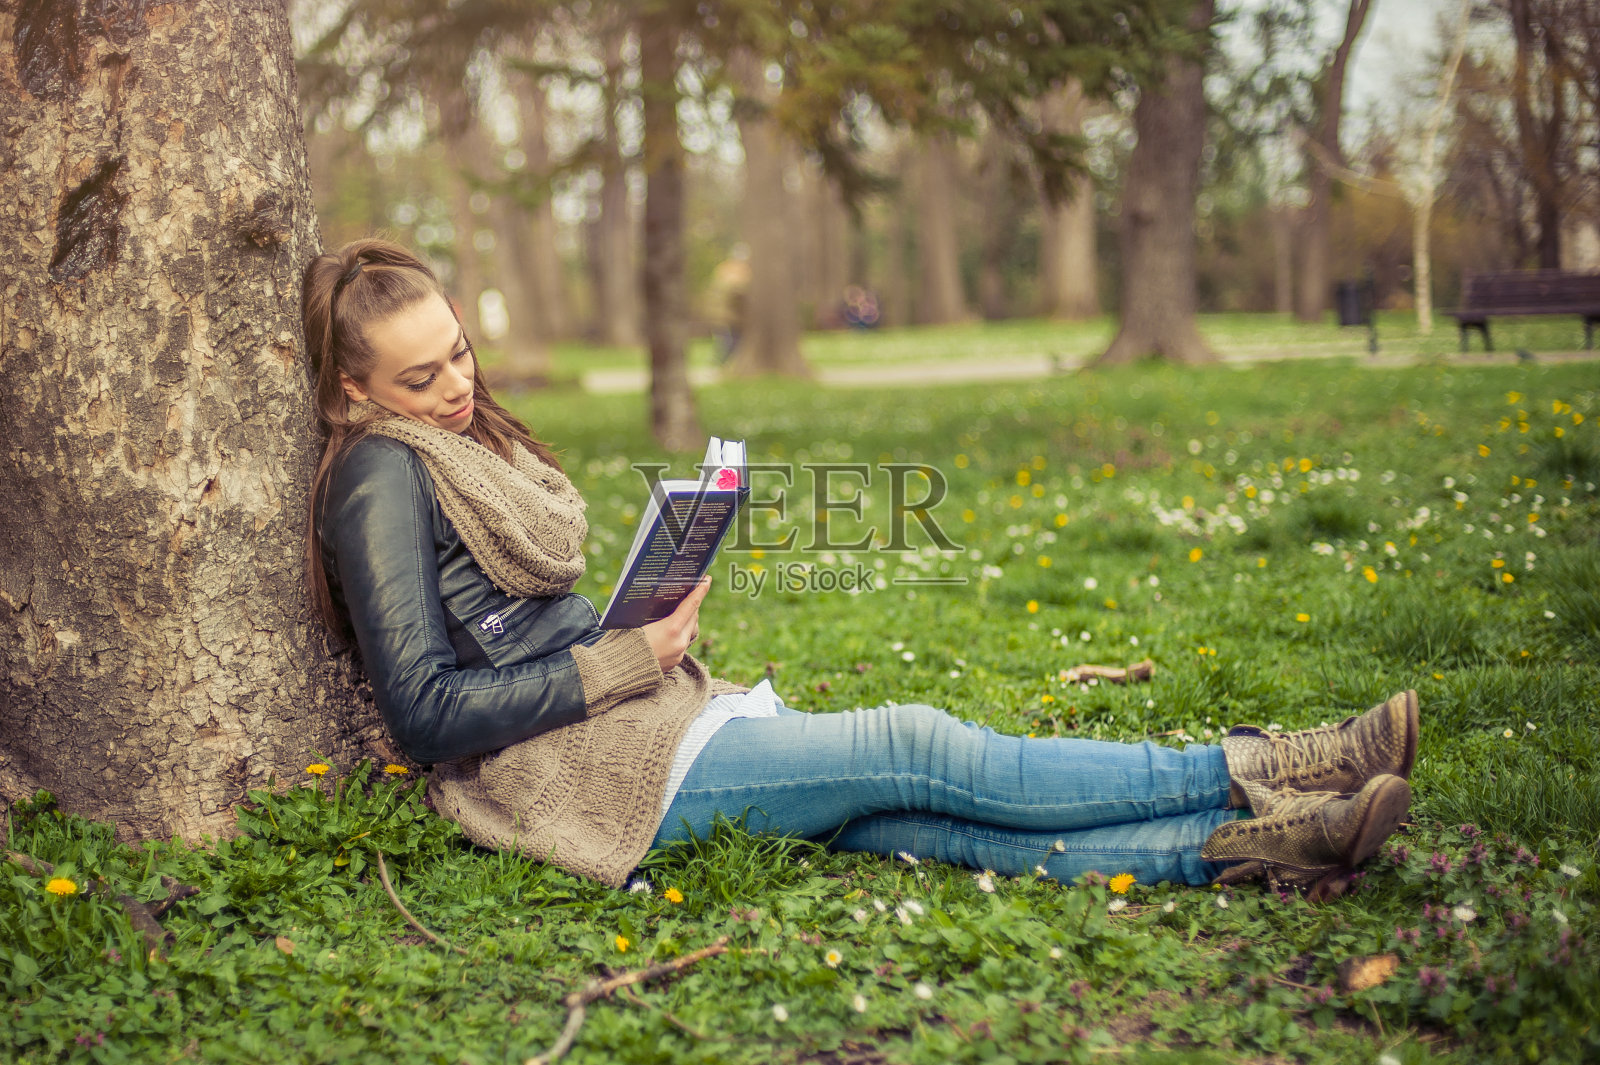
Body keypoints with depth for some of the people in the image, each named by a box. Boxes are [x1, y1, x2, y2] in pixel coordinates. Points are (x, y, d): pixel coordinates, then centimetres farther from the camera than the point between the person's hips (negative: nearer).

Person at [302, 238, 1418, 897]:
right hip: (590, 768, -8)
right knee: (915, 748, -16)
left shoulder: (472, 446, 17)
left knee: (926, 817, -9)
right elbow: (426, 711, -17)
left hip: (661, 713, 8)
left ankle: (1233, 845, -18)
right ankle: (1246, 773, -13)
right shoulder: (381, 477, -12)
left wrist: (643, 633, 3)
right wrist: (623, 663, -16)